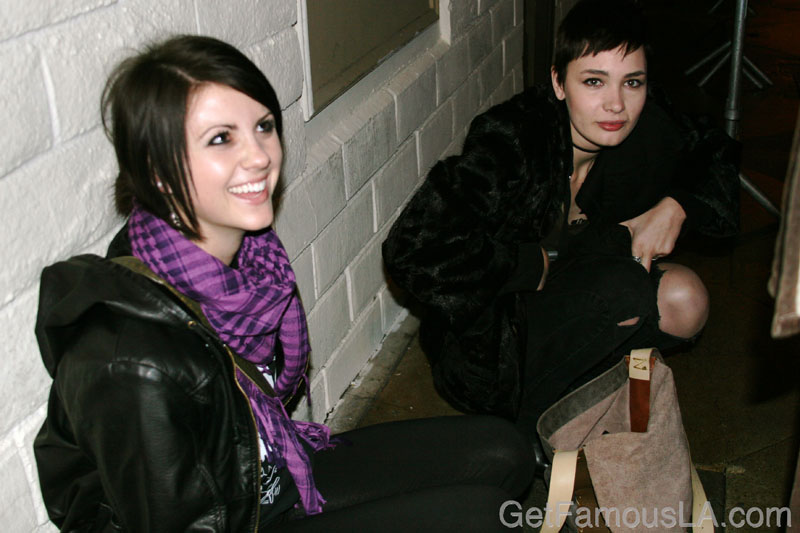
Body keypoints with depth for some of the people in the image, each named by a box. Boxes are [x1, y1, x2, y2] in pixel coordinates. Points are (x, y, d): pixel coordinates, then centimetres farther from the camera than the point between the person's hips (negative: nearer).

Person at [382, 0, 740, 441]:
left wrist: (676, 206, -9)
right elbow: (413, 251, -35)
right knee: (622, 288, -28)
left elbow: (718, 153, 11)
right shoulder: (509, 143, -28)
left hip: (567, 299, 6)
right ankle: (535, 422, -7)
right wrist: (533, 264, -26)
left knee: (685, 302, -16)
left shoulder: (646, 126, -10)